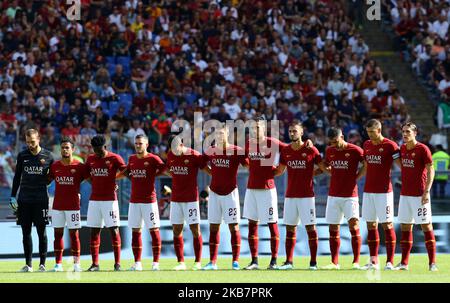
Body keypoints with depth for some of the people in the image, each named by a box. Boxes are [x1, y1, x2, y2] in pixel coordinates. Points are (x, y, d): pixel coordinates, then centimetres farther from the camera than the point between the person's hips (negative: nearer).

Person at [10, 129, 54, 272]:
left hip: (41, 199, -2)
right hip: (24, 199, 2)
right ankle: (28, 264, 9)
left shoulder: (47, 156, 0)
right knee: (26, 232, 4)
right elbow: (17, 177, 12)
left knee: (41, 232, -1)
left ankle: (42, 263, 5)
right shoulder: (22, 156, 7)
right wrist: (13, 197, 8)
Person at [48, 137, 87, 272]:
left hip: (73, 205, -3)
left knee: (74, 233, -1)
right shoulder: (54, 166, 5)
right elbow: (47, 181, 16)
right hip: (57, 205, 3)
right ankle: (58, 264, 6)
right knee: (58, 233, 3)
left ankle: (77, 263, 4)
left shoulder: (79, 166, -3)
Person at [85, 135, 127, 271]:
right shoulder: (90, 159, 9)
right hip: (94, 200, 5)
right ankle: (95, 263, 6)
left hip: (110, 200, -5)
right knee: (94, 231, 3)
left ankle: (117, 263, -4)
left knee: (113, 230, -5)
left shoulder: (114, 158, -5)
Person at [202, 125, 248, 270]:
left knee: (234, 226, -4)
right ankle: (212, 262, 6)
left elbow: (249, 165, -5)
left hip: (230, 192, -4)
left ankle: (235, 261, -1)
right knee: (213, 227, 4)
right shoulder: (210, 151, 5)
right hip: (214, 192, 4)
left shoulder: (236, 151, -7)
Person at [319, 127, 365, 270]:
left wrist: (356, 176, -6)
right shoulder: (329, 151, 8)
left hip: (350, 195, -5)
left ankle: (356, 262, -11)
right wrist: (330, 171, 9)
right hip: (333, 194, 5)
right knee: (333, 229, 6)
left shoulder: (355, 150, -8)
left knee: (354, 225, -14)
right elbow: (324, 165, 26)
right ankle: (334, 262, 11)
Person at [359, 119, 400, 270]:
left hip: (384, 191, -7)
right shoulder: (367, 145, 12)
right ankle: (373, 262, 10)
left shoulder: (390, 146, -8)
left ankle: (390, 262, -3)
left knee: (387, 224, -5)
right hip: (368, 191, 7)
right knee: (371, 225, 6)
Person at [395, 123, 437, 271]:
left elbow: (431, 170, -10)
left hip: (419, 195, -7)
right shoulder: (402, 149, 10)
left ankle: (432, 263, -3)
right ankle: (404, 263, 11)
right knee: (405, 227, 7)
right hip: (405, 194, 7)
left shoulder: (423, 149, -9)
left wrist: (426, 191, -17)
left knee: (426, 226, -4)